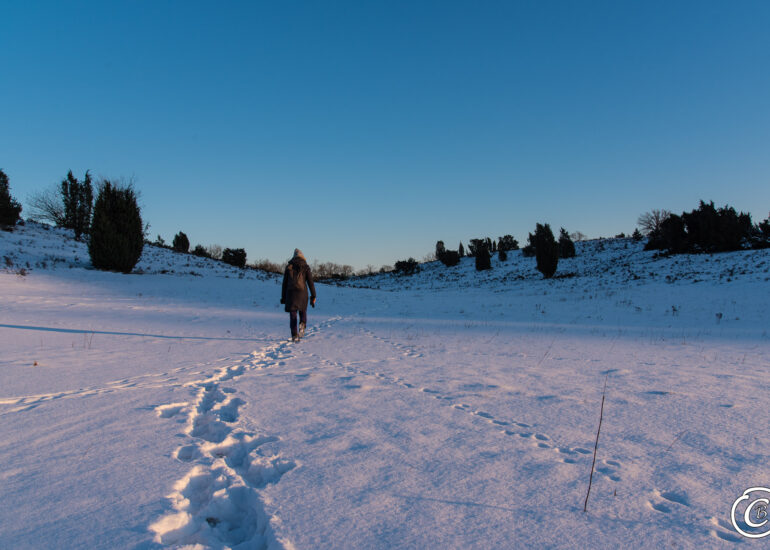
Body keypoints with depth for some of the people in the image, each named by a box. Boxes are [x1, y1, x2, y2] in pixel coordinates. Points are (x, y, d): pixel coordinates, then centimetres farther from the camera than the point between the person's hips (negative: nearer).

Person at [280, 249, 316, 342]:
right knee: (303, 312, 17)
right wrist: (313, 296, -1)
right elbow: (310, 282, -2)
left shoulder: (289, 267, 9)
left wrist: (283, 297, 14)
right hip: (302, 292, -1)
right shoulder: (305, 267, 4)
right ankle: (302, 325, -15)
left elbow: (284, 283, 9)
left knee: (293, 315, 5)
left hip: (290, 292, 1)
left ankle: (294, 336, -4)